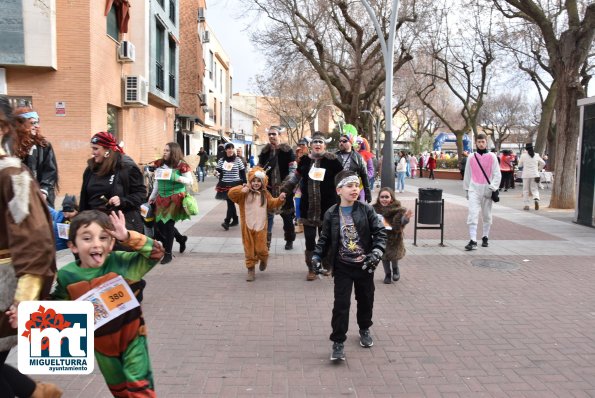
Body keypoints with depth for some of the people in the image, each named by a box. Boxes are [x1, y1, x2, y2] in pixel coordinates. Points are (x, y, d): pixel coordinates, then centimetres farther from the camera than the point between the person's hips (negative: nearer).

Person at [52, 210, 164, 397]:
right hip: (100, 341, 3)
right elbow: (58, 304, 5)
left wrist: (127, 237, -34)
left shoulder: (120, 262, -20)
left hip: (130, 334, -3)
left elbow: (156, 252, -24)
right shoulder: (67, 276, -13)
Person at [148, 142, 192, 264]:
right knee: (159, 224, 6)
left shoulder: (181, 165, -9)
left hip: (175, 198, -6)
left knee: (168, 224, -7)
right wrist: (152, 197, 15)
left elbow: (190, 180, -6)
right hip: (162, 198, 6)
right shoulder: (160, 164, 8)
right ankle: (181, 238, 32)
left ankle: (168, 254, 6)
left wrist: (177, 178, -22)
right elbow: (157, 183, 15)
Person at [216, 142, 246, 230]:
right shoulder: (221, 160, 4)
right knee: (230, 203, 9)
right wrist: (217, 173, -13)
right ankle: (235, 220, 22)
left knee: (230, 202, -11)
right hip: (225, 184, 4)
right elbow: (219, 172, 9)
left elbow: (243, 172, 2)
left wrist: (244, 183, -2)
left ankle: (227, 222, -16)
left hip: (235, 184, -4)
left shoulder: (237, 160, -1)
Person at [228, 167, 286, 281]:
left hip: (261, 226, 1)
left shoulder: (265, 193, 7)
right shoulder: (244, 193, -6)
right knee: (249, 249, 5)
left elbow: (271, 204, 12)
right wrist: (241, 190, -33)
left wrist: (279, 199, -6)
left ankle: (264, 259, 34)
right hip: (247, 226, -1)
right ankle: (251, 270, 18)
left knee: (260, 249, 0)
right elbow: (231, 194, -17)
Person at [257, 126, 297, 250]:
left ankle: (289, 240, 24)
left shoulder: (287, 151, -4)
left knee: (287, 215, 10)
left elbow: (293, 170, -8)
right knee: (267, 215, 0)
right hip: (269, 188, 3)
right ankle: (266, 241, 4)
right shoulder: (265, 151, 8)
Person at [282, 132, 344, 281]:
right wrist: (284, 190, 11)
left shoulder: (331, 160, -6)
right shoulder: (304, 160, 2)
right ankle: (311, 268, 16)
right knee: (309, 239, 3)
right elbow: (295, 177, 16)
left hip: (327, 208, -2)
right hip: (308, 208, 2)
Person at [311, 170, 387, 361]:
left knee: (366, 300, 18)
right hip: (342, 267, -1)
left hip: (365, 265, 1)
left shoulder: (366, 210, -6)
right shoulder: (331, 214, -5)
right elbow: (324, 239, 4)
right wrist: (316, 256, -10)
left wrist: (377, 252, -21)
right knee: (341, 304, -5)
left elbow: (380, 232, -6)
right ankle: (338, 342, 6)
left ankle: (364, 329, 43)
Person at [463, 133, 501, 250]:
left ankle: (485, 237, 25)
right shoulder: (471, 157, 6)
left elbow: (497, 174, -1)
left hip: (487, 189, 0)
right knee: (472, 214, -11)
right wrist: (467, 189, 14)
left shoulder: (492, 157, 0)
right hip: (474, 189, 0)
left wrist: (492, 188, -11)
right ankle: (473, 241, -15)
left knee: (486, 215, 10)